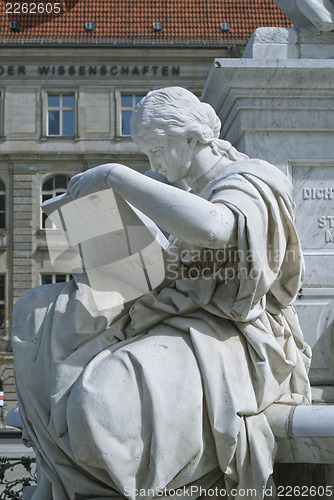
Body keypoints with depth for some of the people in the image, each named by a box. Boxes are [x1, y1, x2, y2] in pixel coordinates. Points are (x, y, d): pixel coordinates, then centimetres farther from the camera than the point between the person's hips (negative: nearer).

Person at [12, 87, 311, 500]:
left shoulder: (250, 182, -10)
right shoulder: (198, 190, 20)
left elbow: (212, 227, -35)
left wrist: (116, 175, -29)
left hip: (226, 335, -10)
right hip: (183, 317, 10)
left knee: (105, 400, -35)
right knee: (39, 312, -2)